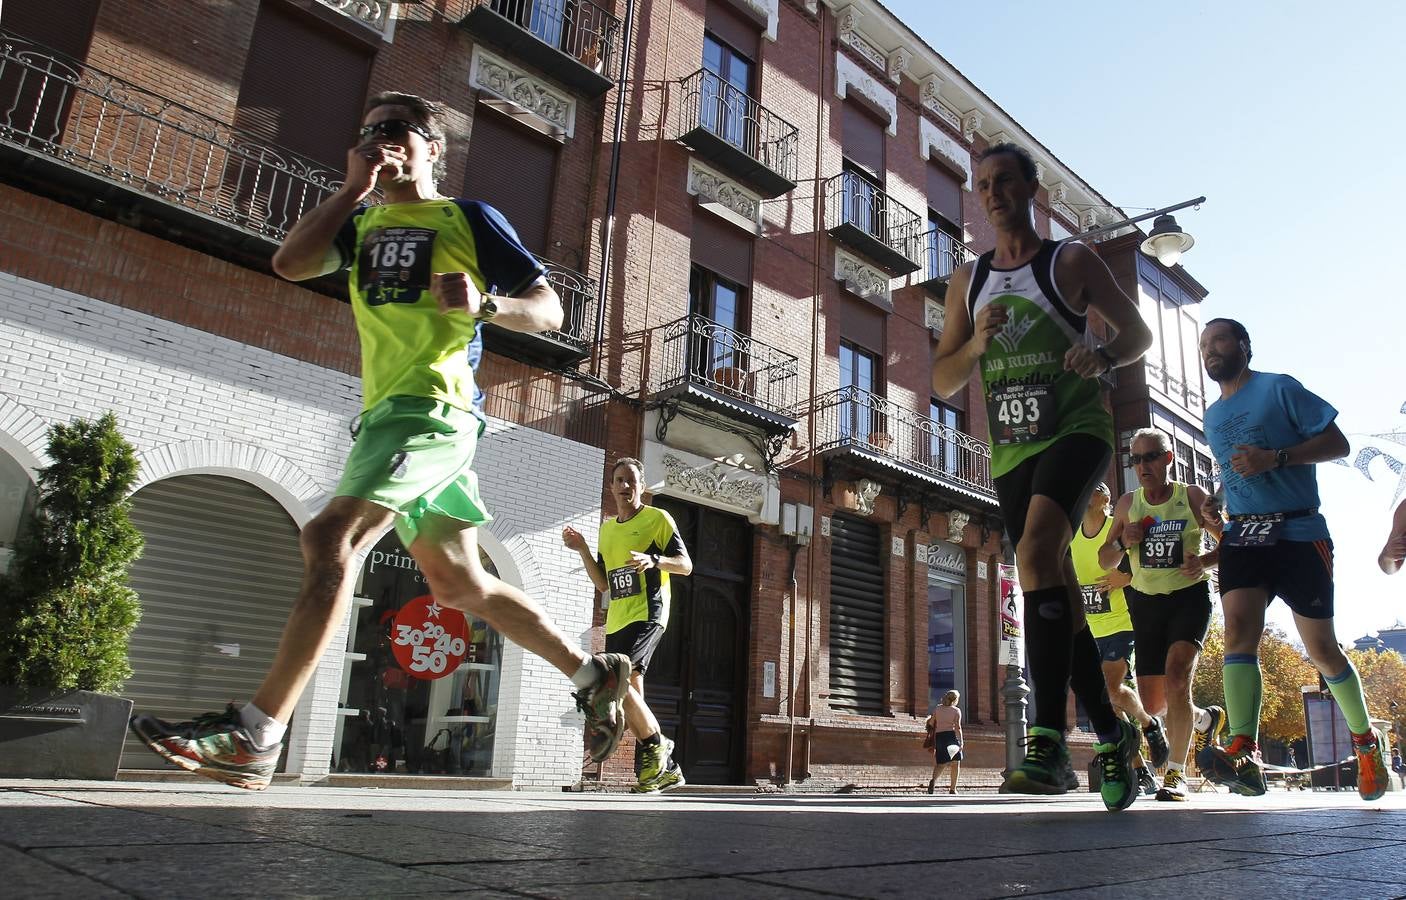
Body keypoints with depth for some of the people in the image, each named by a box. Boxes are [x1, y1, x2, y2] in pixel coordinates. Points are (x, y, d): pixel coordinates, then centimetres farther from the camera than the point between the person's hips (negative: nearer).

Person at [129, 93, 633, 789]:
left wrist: (484, 302, -18)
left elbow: (548, 310, 2)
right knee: (458, 583, 9)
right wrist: (354, 186, 6)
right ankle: (594, 674, 20)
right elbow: (291, 264, 6)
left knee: (330, 537, -21)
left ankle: (254, 739, -20)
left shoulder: (469, 218, 6)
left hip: (432, 406, -8)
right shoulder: (364, 222, 23)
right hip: (387, 413, 8)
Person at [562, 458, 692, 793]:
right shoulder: (607, 528, 20)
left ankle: (656, 745, -6)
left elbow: (686, 565, -4)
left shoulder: (657, 518, 0)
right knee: (630, 696, 6)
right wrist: (582, 550, 9)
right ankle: (666, 768, 17)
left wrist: (654, 560, -22)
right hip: (617, 621, 8)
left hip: (647, 615, -8)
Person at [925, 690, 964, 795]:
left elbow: (931, 723, 9)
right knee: (955, 763, 8)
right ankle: (952, 789, 5)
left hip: (939, 736, 3)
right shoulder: (956, 710, 0)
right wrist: (961, 742, -8)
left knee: (940, 763, 5)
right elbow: (958, 727, -8)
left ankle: (934, 780, -23)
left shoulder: (937, 708, 9)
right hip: (951, 735, -3)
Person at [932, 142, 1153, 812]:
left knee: (1037, 553, -29)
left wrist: (1103, 356, -14)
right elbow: (941, 383, 12)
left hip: (1076, 429, -5)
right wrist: (976, 344, -8)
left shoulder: (1071, 261, 5)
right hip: (1010, 448, 5)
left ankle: (1049, 737, -29)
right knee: (1053, 584, 5)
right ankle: (1110, 732, 19)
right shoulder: (967, 281, 15)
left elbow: (1139, 333, 8)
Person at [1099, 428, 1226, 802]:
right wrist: (1122, 543, -11)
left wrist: (1206, 561, -21)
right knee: (1153, 705, 7)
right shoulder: (1127, 504, 3)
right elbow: (1105, 559, 11)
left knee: (1176, 676, -25)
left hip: (1189, 596, -4)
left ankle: (1176, 773, -13)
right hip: (1146, 601, 4)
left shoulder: (1193, 497, -6)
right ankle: (1205, 717, 41)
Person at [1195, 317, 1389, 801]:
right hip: (1241, 537, 5)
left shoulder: (1278, 388, 0)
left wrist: (1275, 457, -20)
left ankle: (1365, 741, 28)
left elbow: (1338, 443, -6)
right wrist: (1216, 499, 11)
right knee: (1238, 630, -18)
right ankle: (1245, 754, -30)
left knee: (1321, 649, 3)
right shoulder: (1212, 416, 19)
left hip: (1298, 532, -4)